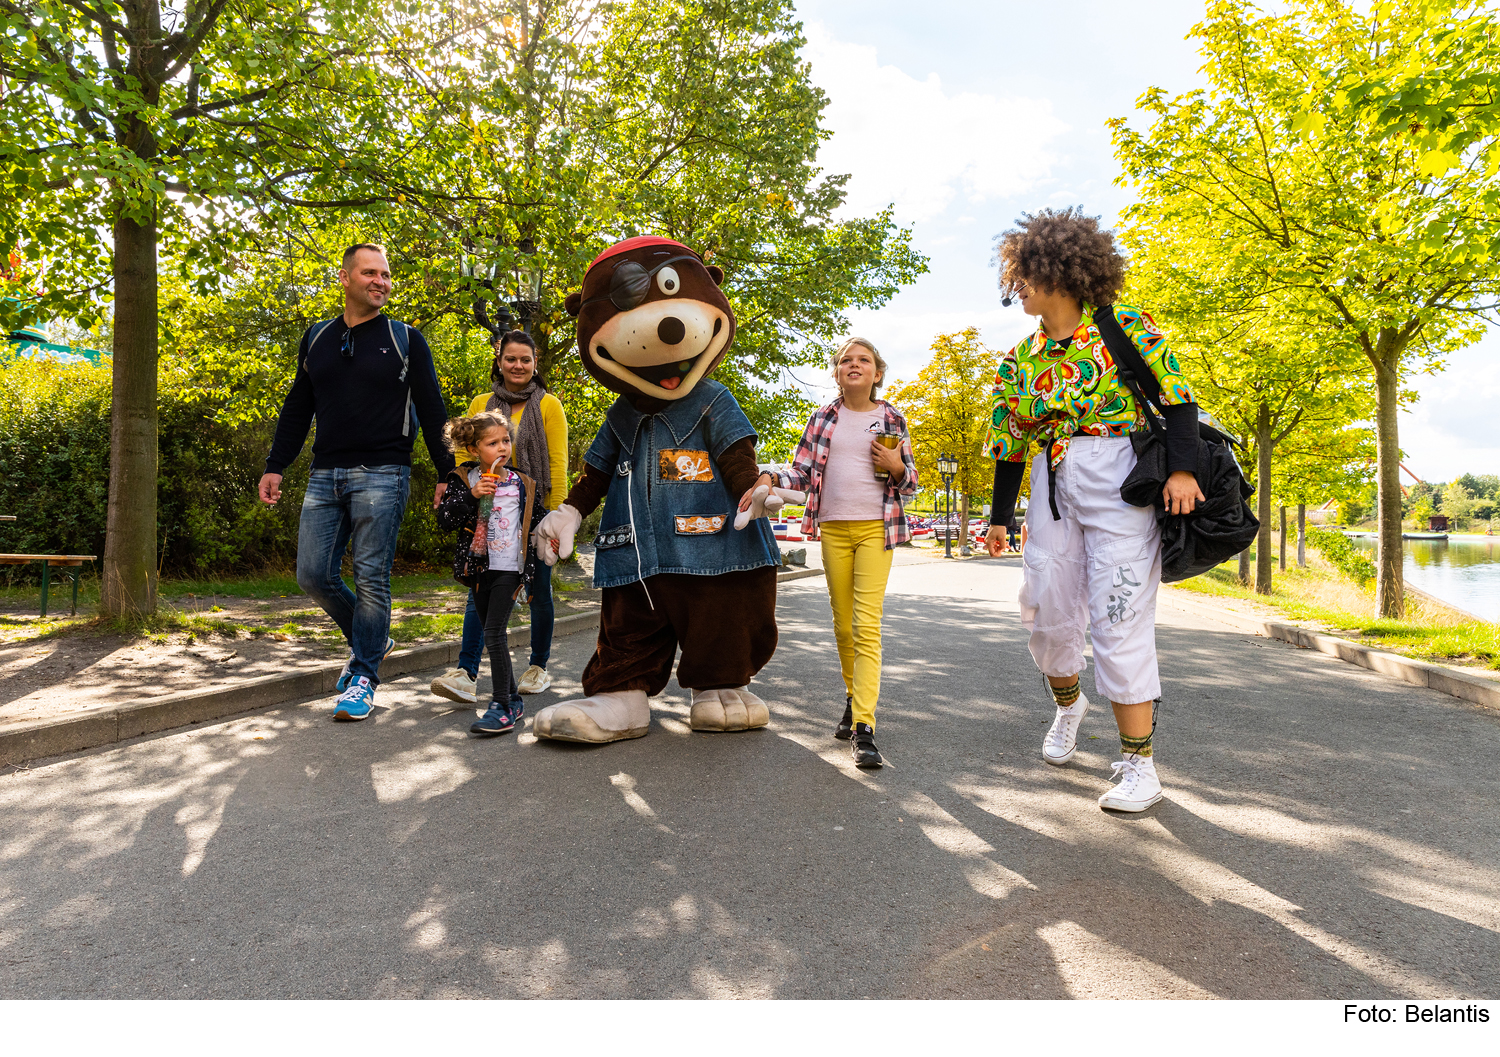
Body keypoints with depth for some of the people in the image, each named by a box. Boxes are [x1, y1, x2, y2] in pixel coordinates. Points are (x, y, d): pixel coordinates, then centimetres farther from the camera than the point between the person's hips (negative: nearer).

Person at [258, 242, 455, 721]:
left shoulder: (405, 340, 4)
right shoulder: (316, 338, 15)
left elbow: (432, 412, 3)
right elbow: (296, 409, 19)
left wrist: (447, 474, -2)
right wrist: (275, 465, 11)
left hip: (381, 476, -4)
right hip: (325, 477, 5)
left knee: (371, 577, -4)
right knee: (313, 575, 3)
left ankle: (364, 674, 8)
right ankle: (371, 640, 25)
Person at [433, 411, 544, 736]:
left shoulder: (521, 483, 4)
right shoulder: (463, 480, 2)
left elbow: (537, 523, 15)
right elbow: (444, 521, -8)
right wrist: (471, 496, -19)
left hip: (509, 568, -3)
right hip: (479, 568, 3)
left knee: (494, 633, -13)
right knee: (492, 636, 10)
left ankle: (502, 707, -11)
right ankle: (513, 697, 23)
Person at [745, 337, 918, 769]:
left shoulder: (891, 420, 6)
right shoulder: (822, 419, 10)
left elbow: (910, 483, 11)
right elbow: (801, 471, 6)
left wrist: (896, 467, -11)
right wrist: (770, 478, -14)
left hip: (875, 527, -2)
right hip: (833, 528, 3)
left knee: (867, 625, -13)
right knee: (843, 623, 10)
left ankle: (863, 727, -16)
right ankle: (853, 699, 29)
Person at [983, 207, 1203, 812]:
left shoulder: (1125, 328, 0)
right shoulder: (1019, 360, 12)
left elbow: (1176, 397, -3)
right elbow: (1010, 444, 15)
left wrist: (1182, 468, -16)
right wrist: (999, 518, 14)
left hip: (1121, 478, -5)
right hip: (1052, 484, 5)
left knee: (1118, 617, -8)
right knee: (1046, 609, 5)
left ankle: (1140, 764, 3)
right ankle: (1067, 702, 37)